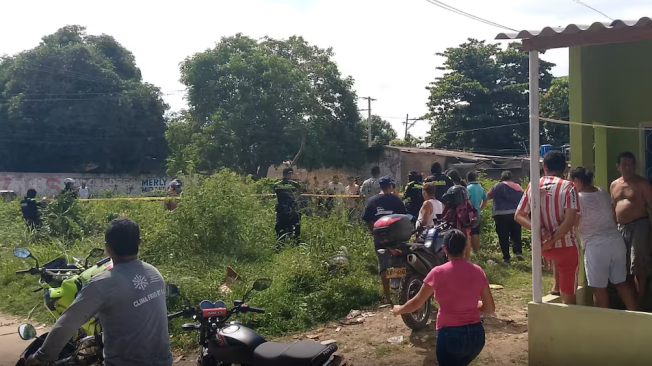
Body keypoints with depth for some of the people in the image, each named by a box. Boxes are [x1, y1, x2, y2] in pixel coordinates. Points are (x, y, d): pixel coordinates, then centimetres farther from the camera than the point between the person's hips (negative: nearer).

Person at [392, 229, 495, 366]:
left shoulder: (438, 273, -13)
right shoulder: (478, 271, -2)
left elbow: (416, 303, -4)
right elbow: (490, 308, 3)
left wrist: (398, 309, 15)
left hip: (450, 335, -4)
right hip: (476, 335, 5)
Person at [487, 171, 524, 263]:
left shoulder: (498, 186, -2)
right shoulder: (518, 187, 11)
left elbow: (488, 196, 3)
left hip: (501, 215, -3)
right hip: (515, 214, 3)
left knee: (503, 237, 2)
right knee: (516, 235, 12)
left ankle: (506, 257, 2)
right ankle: (518, 252, -8)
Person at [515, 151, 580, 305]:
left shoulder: (533, 186, -1)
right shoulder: (567, 187, -13)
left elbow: (518, 216, 1)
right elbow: (569, 221, -22)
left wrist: (538, 230, -10)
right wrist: (550, 242, -16)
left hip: (543, 247, 4)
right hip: (566, 246, -4)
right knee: (568, 296, 5)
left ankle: (556, 286, 44)